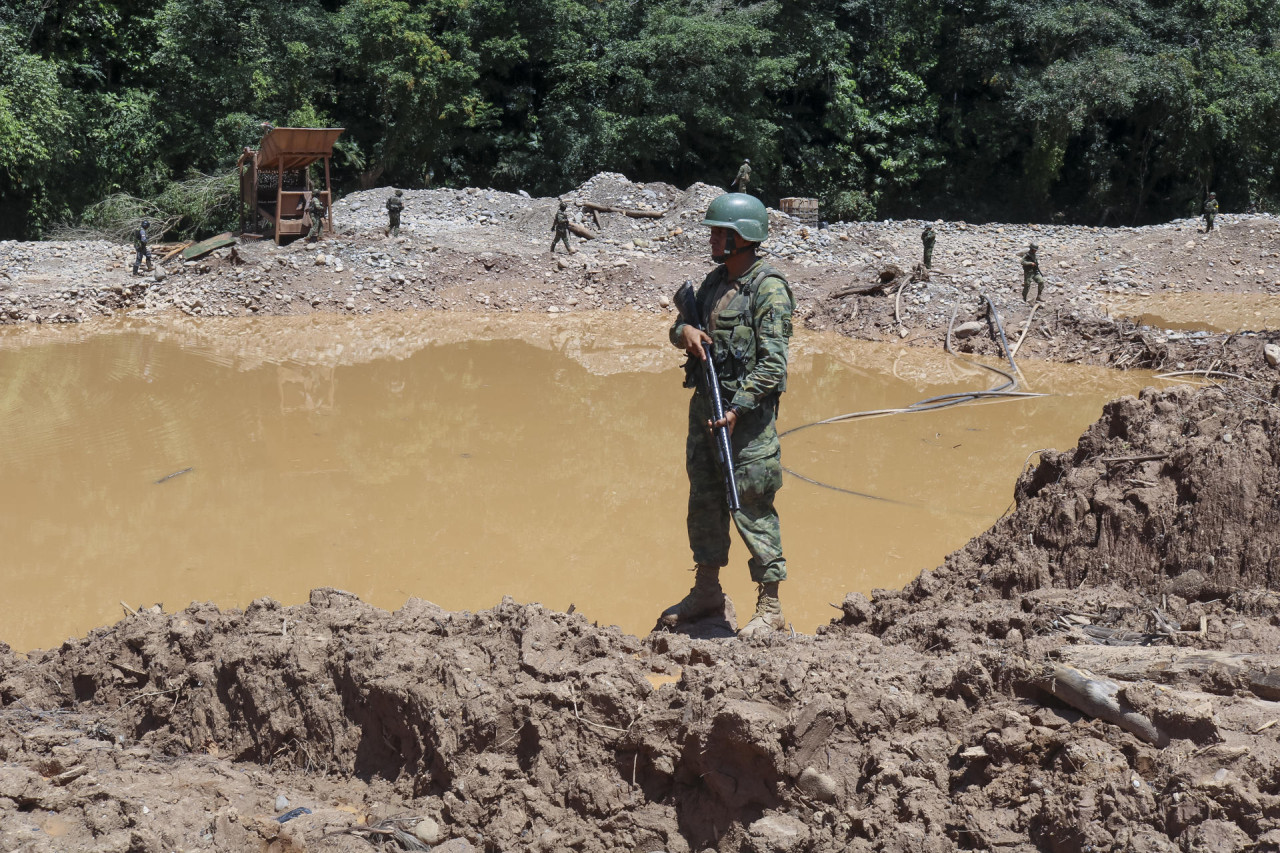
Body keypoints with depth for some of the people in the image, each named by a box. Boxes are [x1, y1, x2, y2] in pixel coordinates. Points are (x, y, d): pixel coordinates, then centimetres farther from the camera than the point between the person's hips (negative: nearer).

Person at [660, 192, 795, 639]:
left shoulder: (769, 289, -12)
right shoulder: (716, 281, 12)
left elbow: (773, 363, -17)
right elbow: (682, 323, 22)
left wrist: (738, 409, -23)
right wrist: (684, 331, -3)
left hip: (747, 411, -8)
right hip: (705, 404, 8)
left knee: (751, 507, -5)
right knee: (704, 500, 15)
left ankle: (769, 606, 4)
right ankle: (707, 592, 29)